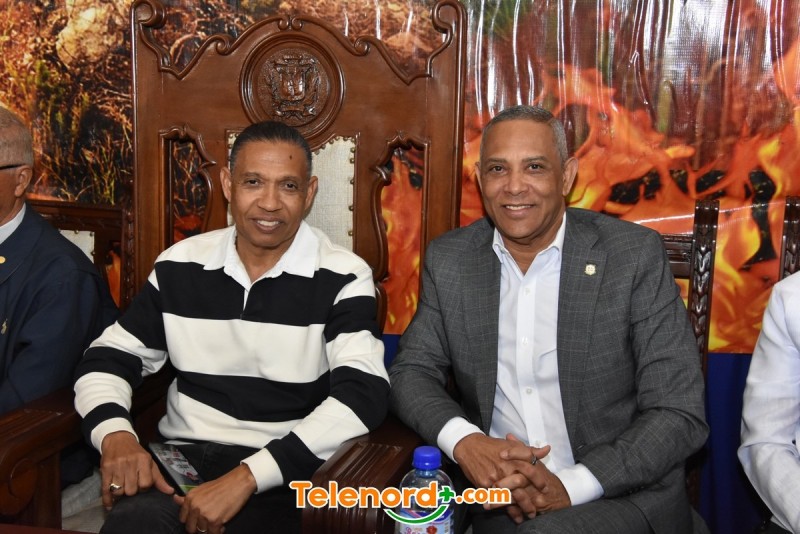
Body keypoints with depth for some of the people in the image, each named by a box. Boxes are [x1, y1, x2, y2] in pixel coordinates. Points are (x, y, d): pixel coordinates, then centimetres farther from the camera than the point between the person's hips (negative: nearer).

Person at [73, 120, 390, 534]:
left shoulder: (342, 278, -6)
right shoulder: (180, 265, 6)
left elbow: (362, 396, -18)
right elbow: (109, 359, 13)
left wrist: (246, 477, -27)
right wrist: (115, 434, -10)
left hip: (284, 471, -3)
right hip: (184, 456, 3)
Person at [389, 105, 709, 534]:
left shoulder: (635, 255, -8)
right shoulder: (449, 259, 2)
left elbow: (680, 414, -9)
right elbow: (411, 370, 5)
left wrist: (570, 487, -21)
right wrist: (463, 442, -16)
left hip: (626, 495, -4)